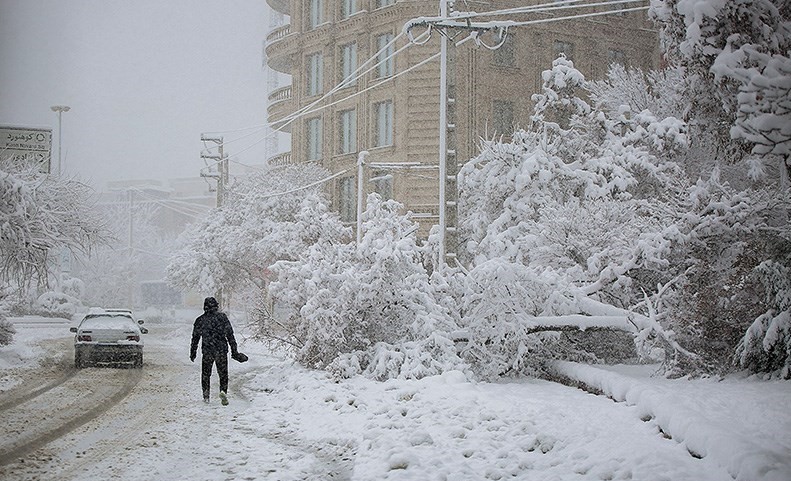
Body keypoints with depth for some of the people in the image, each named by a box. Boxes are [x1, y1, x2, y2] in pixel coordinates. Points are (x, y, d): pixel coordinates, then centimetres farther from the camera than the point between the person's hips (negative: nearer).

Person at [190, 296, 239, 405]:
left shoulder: (200, 320, 2)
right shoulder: (222, 317, -2)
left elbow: (195, 338, 8)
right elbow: (230, 335, -1)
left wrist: (193, 352, 17)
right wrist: (234, 351, 4)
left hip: (207, 351, 1)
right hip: (222, 351, -1)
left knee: (206, 374, 15)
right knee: (223, 373, 8)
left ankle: (206, 396, 11)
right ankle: (223, 391, -14)